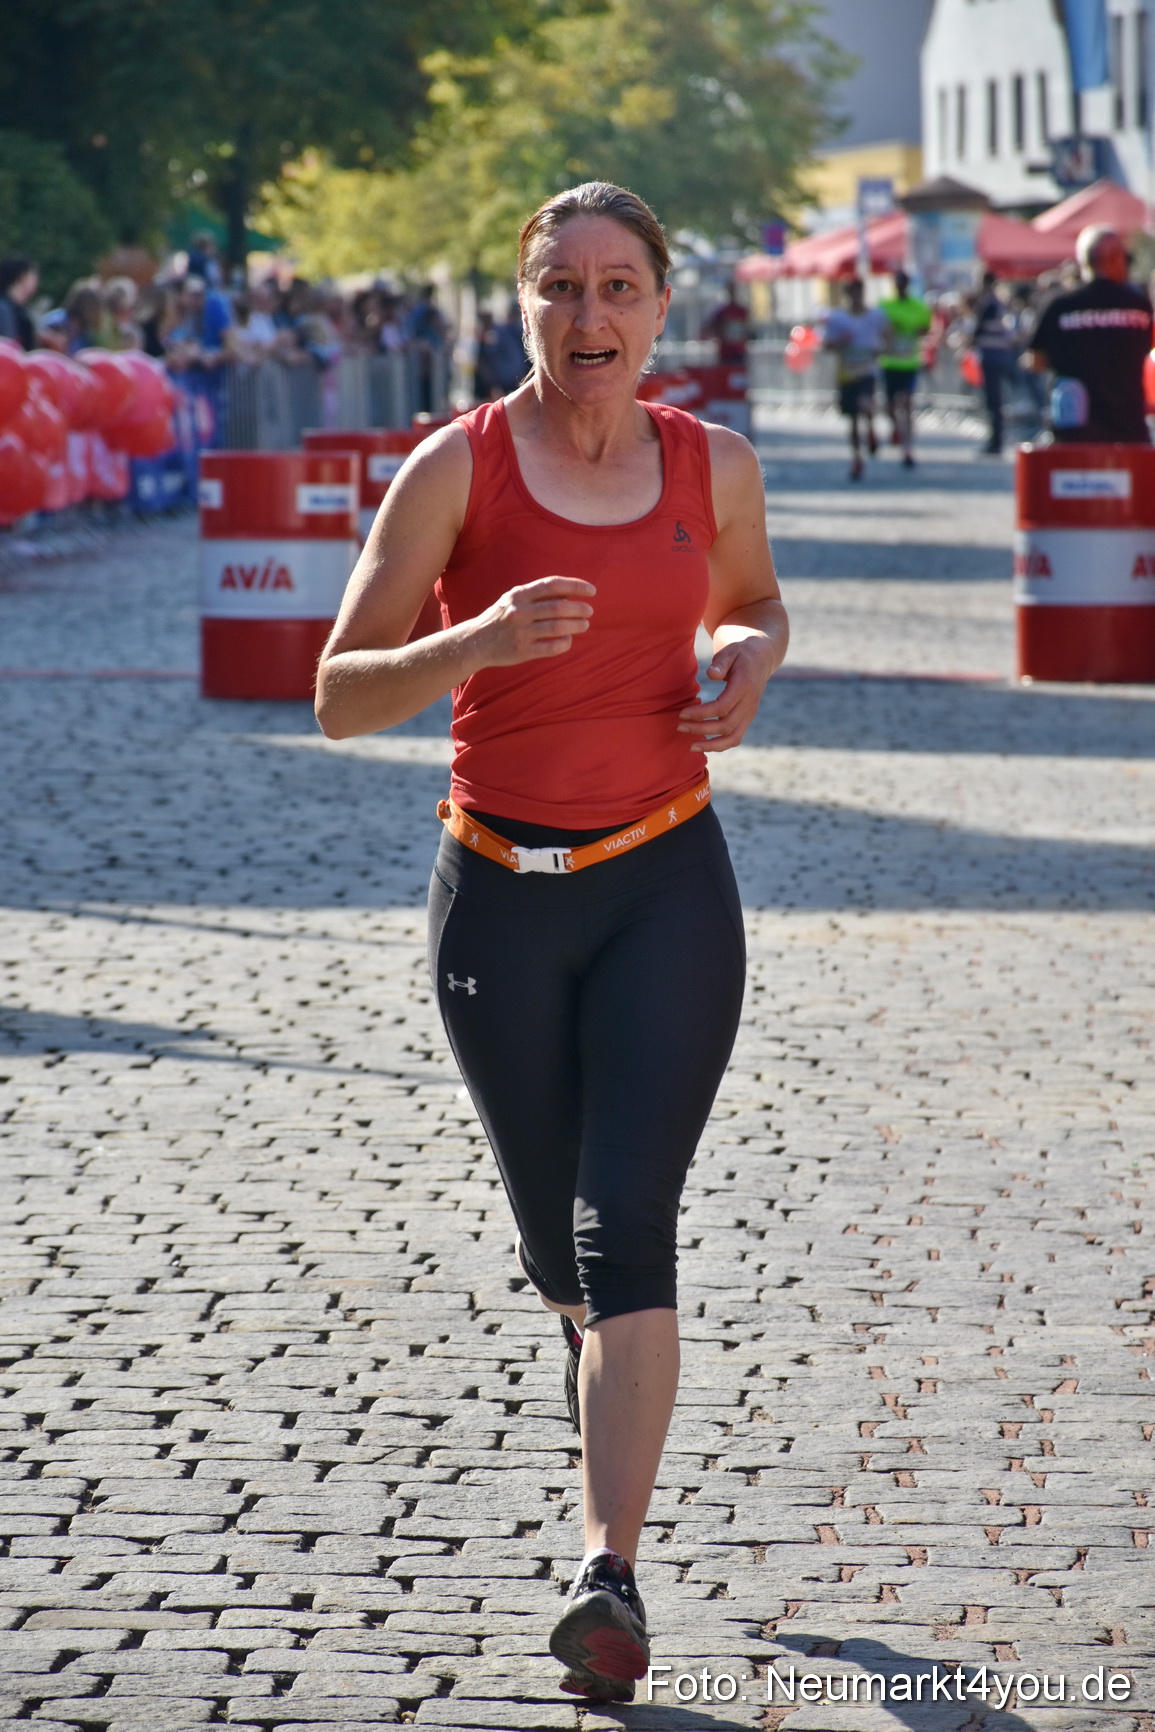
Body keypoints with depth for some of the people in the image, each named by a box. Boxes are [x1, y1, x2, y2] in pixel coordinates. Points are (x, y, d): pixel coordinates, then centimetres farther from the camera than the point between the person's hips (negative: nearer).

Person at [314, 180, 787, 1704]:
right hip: (502, 893, 0)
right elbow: (342, 696, -7)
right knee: (558, 1247, 13)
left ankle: (611, 1576, -19)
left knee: (627, 1230, -14)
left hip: (667, 887, 0)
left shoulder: (714, 467, 2)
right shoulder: (458, 469, -7)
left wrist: (752, 660, -1)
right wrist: (486, 640, -25)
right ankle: (609, 1381, 49)